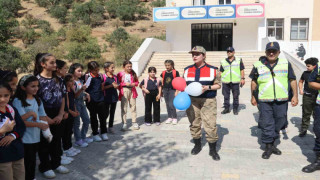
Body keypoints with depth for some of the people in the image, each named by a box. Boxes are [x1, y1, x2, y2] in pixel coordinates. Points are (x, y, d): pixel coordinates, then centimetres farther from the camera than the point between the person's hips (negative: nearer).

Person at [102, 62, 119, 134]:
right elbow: (102, 87, -14)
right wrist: (111, 85, -19)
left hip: (114, 96, 5)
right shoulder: (103, 77, -9)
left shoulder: (115, 77, 6)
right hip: (107, 97, -5)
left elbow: (117, 86, 10)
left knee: (112, 112, 11)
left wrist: (116, 85, -12)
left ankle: (110, 127, 21)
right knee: (106, 113, 1)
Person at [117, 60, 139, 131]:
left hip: (132, 91, 3)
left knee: (133, 106, 7)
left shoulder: (133, 74, 6)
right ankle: (124, 123, 7)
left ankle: (134, 122, 18)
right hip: (124, 91, -3)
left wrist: (134, 84, -10)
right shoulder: (120, 74, -3)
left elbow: (137, 82, 11)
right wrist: (125, 84, -15)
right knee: (124, 107, 0)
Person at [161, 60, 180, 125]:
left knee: (171, 104, -9)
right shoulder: (163, 73, 8)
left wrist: (176, 91, -7)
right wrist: (161, 91, 11)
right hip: (165, 90, 4)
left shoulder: (175, 72, -3)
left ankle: (174, 118, 5)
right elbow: (162, 83, 13)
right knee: (167, 104, 10)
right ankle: (169, 117, 22)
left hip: (172, 90, -4)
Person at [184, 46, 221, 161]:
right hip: (192, 101, 3)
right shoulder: (187, 70, 10)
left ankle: (213, 150, 12)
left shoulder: (213, 70, 1)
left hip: (208, 101, -3)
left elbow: (218, 85, 2)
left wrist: (208, 87, -16)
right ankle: (197, 145, 32)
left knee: (210, 125, -5)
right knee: (194, 124, 12)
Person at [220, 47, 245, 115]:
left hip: (235, 82, -1)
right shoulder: (223, 62, 11)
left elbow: (242, 70, 7)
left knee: (236, 96, 3)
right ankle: (226, 108, 17)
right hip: (225, 82, 1)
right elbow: (221, 72, 12)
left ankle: (235, 109, 14)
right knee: (226, 96, 6)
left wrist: (242, 78, -2)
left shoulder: (239, 60, 8)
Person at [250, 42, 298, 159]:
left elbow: (292, 80, 9)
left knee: (279, 123, 11)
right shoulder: (258, 65, 3)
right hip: (264, 101, -1)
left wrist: (295, 95, 4)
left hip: (281, 101, 2)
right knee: (266, 124, 1)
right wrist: (253, 97, 9)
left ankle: (272, 142, 30)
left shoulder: (286, 64, 5)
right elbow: (254, 82, 9)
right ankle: (268, 146, 15)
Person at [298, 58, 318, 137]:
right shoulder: (305, 73, 2)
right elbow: (301, 81, 17)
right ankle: (303, 129, 16)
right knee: (306, 113, 6)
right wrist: (301, 89, 4)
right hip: (307, 96, 1)